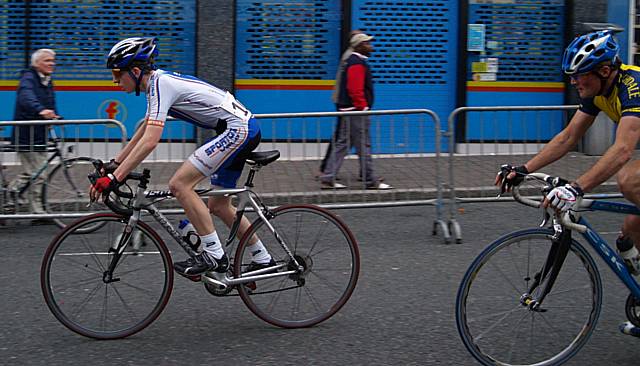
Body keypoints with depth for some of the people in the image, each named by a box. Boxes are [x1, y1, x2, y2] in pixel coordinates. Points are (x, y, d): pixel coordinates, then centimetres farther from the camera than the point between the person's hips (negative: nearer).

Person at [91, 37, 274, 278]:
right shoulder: (158, 82, 13)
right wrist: (114, 164, 23)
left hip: (237, 129, -10)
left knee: (179, 184, -16)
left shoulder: (160, 84, -17)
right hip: (245, 129, 10)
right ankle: (263, 260, 27)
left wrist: (114, 178, -28)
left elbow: (150, 141, -27)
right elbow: (143, 132, 26)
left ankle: (214, 255, -12)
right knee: (219, 206, 17)